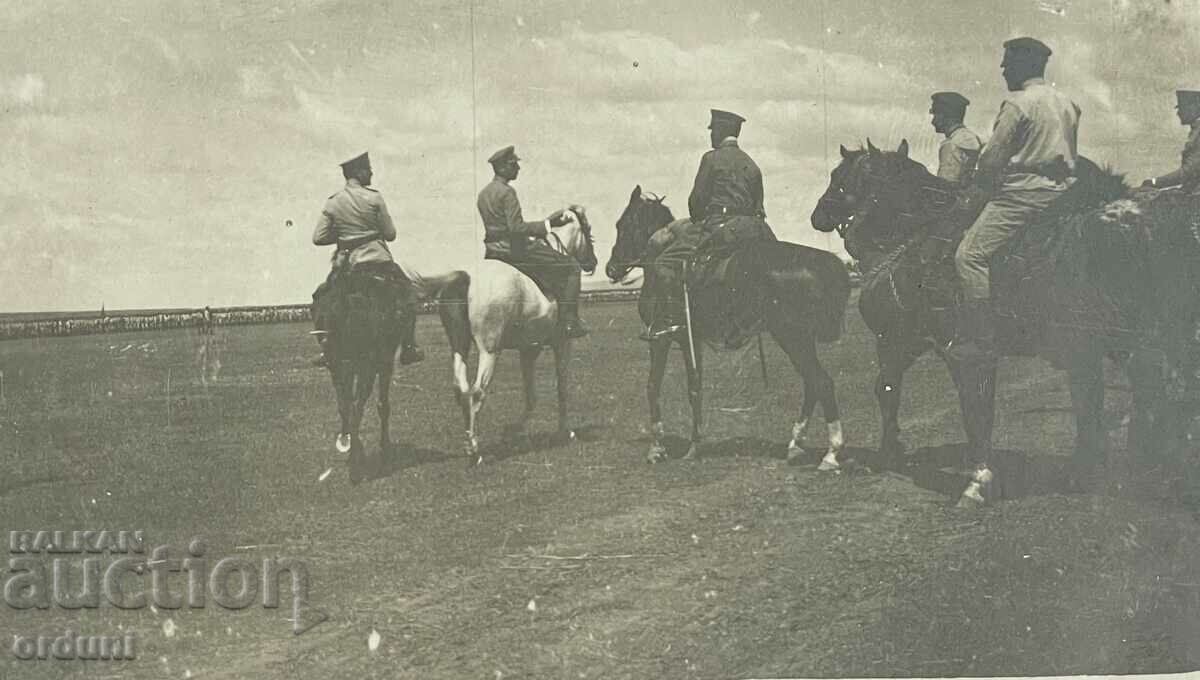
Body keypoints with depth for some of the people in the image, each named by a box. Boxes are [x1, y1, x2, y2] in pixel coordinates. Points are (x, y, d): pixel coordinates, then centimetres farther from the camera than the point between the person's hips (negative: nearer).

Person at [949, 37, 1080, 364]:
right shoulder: (1068, 104, 18)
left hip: (1023, 192, -9)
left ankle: (981, 339, -17)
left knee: (970, 254, -12)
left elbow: (993, 157, -8)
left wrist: (977, 192, 5)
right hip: (1063, 192, 9)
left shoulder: (1018, 103, -7)